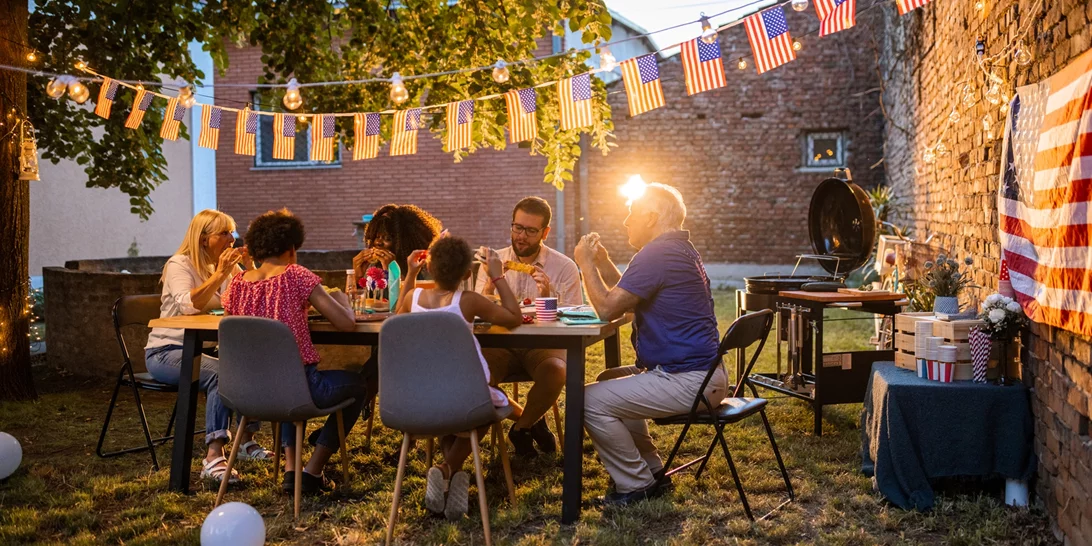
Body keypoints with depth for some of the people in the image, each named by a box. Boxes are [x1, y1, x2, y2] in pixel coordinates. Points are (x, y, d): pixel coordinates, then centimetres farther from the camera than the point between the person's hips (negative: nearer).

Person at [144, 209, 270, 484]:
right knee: (220, 374, -34)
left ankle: (247, 440, -4)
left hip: (206, 350, 6)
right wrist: (219, 274, -27)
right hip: (166, 351, -6)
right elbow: (188, 305, -26)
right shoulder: (179, 264, -8)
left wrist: (249, 267, -7)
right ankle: (214, 457, -37)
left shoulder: (227, 267, 11)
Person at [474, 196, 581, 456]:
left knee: (555, 371, -36)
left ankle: (521, 428, -2)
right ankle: (532, 422, -2)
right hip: (501, 344, 2)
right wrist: (489, 286, -17)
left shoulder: (564, 267, 1)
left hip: (543, 344, -2)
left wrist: (546, 297, -22)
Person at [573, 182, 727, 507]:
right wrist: (602, 262, 14)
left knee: (592, 400, -14)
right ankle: (652, 471, 26)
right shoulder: (680, 250, 18)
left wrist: (586, 264, -6)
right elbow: (627, 301, 22)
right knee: (610, 381, 26)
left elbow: (607, 309, -19)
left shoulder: (657, 254, -18)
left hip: (687, 381, -12)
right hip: (700, 372, 12)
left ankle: (636, 486, 1)